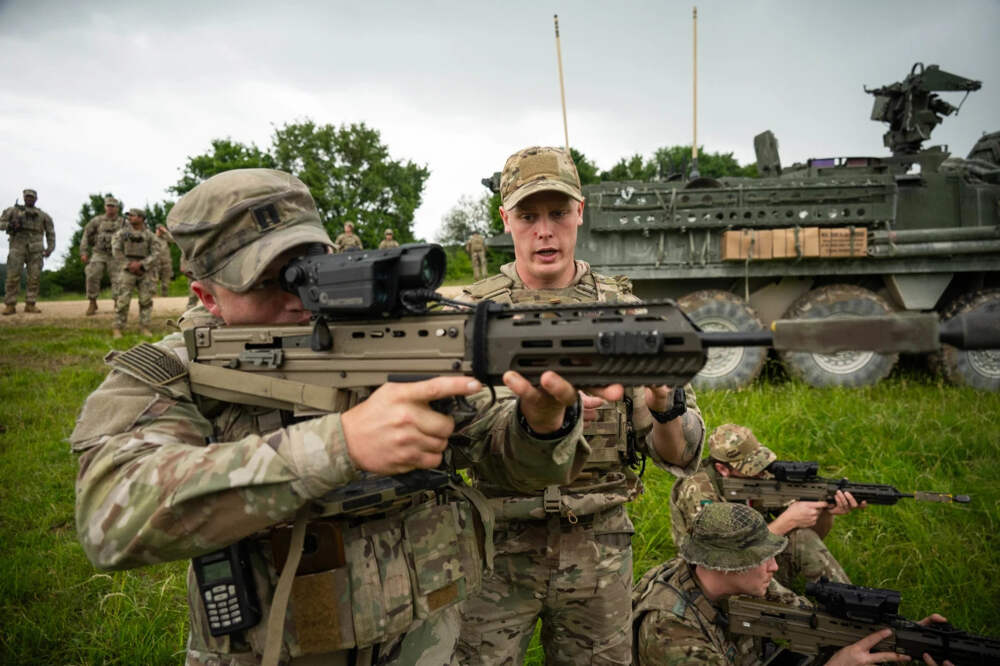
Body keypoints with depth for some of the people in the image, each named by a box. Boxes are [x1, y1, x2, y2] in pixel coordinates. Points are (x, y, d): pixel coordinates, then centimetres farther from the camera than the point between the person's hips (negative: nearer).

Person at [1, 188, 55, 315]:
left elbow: (50, 232, 17)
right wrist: (11, 225, -11)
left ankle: (30, 304, 0)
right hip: (18, 246, -1)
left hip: (35, 248, 1)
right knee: (13, 276, -9)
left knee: (35, 277, -5)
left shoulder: (42, 215, 19)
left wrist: (50, 248, 4)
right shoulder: (13, 210, 15)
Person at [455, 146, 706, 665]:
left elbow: (681, 456, -3)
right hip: (500, 544, -1)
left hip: (599, 545, 2)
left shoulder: (624, 309, -1)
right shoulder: (472, 313, -4)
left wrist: (664, 406, -25)